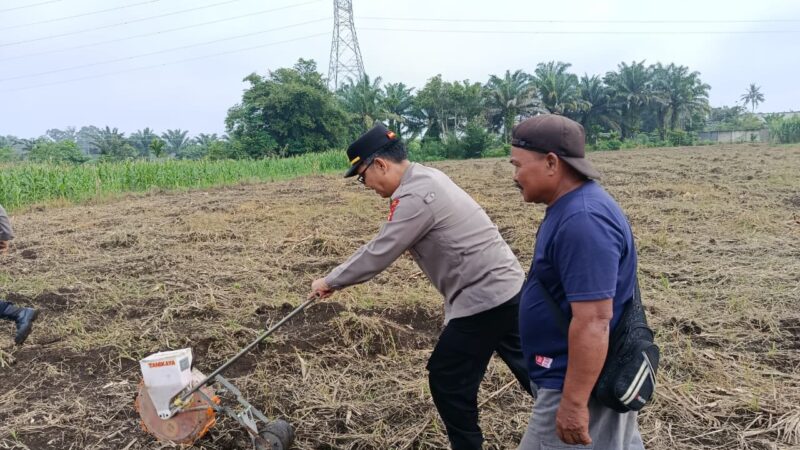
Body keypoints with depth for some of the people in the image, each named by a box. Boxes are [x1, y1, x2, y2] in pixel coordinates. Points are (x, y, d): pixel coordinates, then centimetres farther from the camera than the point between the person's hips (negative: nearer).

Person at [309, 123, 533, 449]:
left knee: (448, 381, 5)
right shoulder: (426, 178, 12)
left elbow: (377, 255, -16)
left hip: (483, 299, -10)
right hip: (506, 288, 10)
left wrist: (330, 282, -2)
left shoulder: (415, 197, -19)